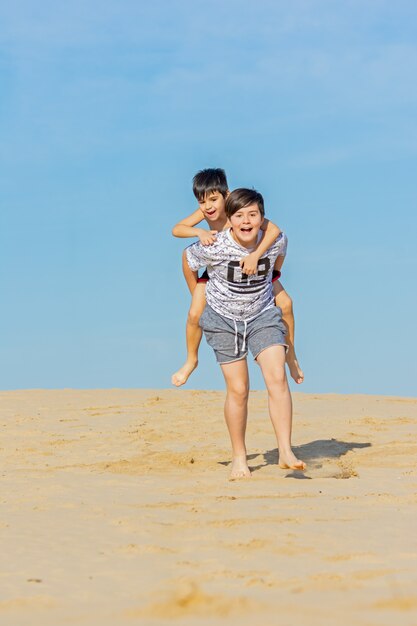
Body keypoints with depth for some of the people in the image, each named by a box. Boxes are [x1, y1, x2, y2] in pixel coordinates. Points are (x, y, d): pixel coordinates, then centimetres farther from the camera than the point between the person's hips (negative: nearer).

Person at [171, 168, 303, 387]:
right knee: (194, 314, -9)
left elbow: (273, 229, -47)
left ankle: (291, 356, 10)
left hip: (249, 263, -2)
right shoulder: (204, 212, -25)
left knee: (285, 303, -13)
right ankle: (191, 360, 18)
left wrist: (255, 256, -58)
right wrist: (199, 232, -44)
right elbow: (176, 229, -26)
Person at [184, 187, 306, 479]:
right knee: (238, 390, -4)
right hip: (224, 319, -2)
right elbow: (188, 258, -2)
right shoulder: (213, 248, -25)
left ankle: (286, 453, -18)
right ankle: (239, 458, 13)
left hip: (263, 315, 2)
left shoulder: (276, 240, -17)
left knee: (277, 378, -17)